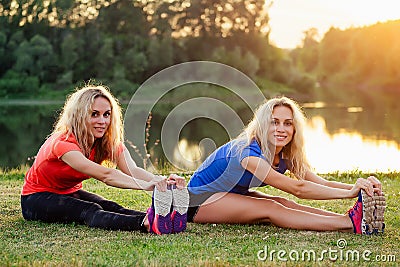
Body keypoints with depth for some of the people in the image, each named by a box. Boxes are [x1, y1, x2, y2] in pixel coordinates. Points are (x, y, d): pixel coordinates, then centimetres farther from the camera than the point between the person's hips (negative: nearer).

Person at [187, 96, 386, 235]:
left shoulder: (286, 157, -6)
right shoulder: (248, 153, -31)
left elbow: (321, 183, -16)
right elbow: (297, 189, -38)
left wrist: (358, 187, -33)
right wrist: (350, 193, -44)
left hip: (234, 195, 7)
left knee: (282, 203, -21)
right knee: (271, 209, -29)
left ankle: (353, 219, -38)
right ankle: (351, 223, -44)